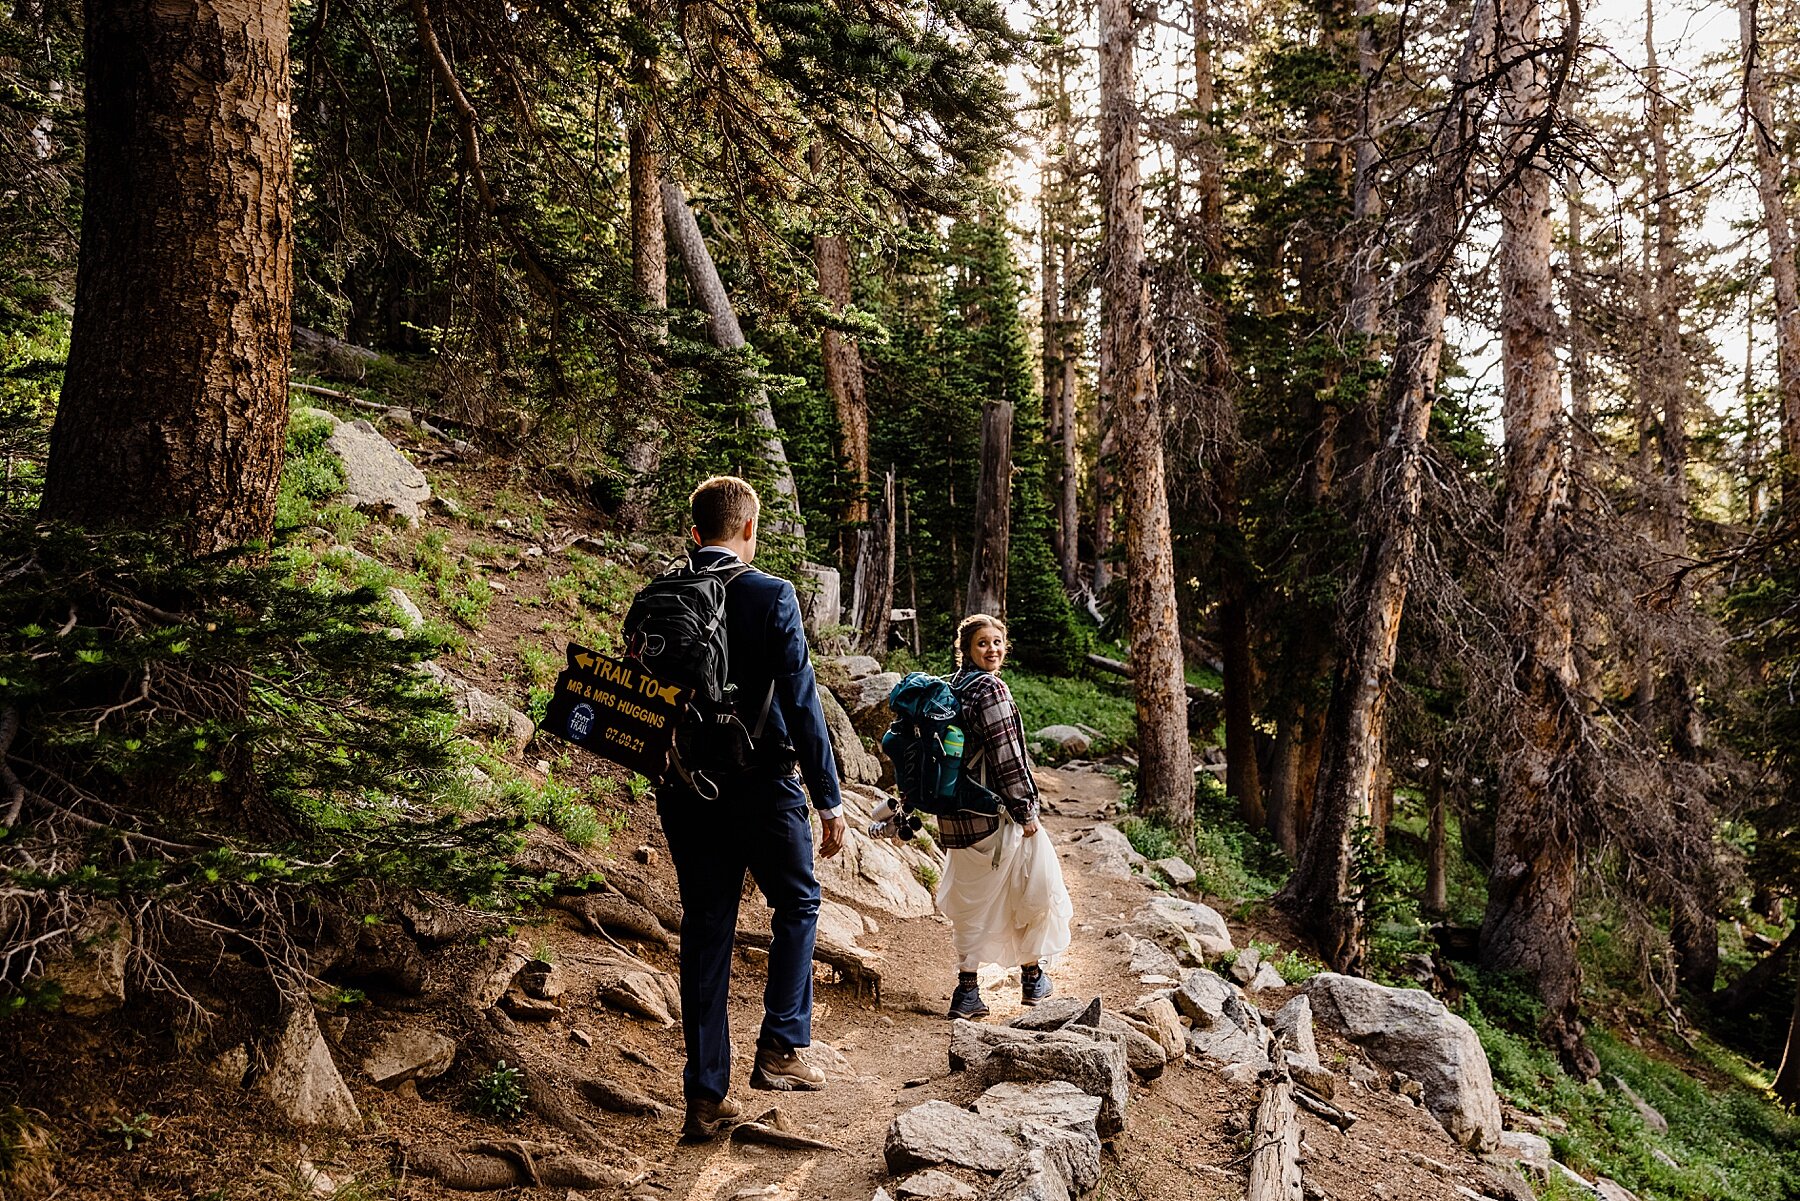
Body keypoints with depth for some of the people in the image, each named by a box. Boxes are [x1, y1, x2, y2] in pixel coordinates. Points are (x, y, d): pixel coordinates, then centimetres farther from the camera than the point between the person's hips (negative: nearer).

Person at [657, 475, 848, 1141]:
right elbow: (800, 703, -13)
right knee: (797, 903, 19)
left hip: (685, 789, 4)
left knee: (705, 931, 11)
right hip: (762, 784, -4)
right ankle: (780, 1049, 13)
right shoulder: (772, 596, -12)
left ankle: (706, 1097, 17)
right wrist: (829, 800, -7)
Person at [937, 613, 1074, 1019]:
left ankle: (967, 990, 13)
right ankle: (1032, 977, 26)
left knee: (970, 900, 15)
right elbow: (1005, 756, -19)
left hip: (956, 814, 8)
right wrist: (1025, 810, -11)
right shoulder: (991, 688, -16)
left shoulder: (951, 687, 10)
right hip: (995, 812, -8)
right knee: (1034, 891, 12)